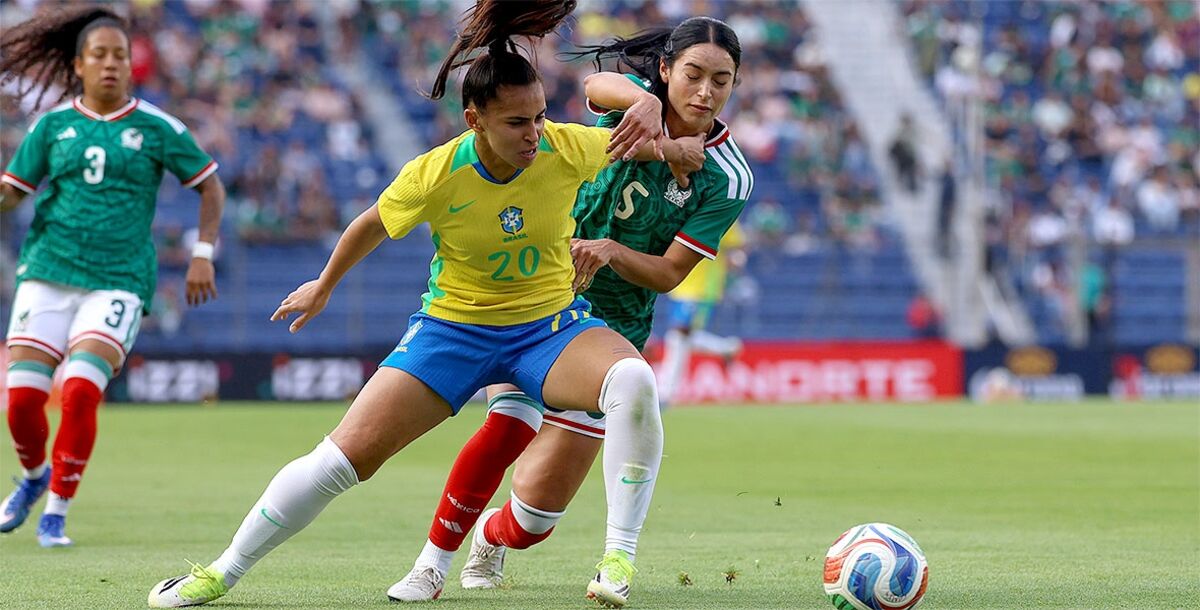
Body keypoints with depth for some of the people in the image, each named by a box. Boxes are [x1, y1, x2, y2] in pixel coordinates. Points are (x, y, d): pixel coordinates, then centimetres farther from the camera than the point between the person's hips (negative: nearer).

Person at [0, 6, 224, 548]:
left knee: (80, 391, -20)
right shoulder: (53, 125, 7)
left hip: (119, 281, -2)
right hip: (48, 273, 2)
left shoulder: (156, 128, 2)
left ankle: (57, 511, -4)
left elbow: (209, 185, 11)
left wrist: (203, 254, 4)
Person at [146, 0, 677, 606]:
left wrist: (652, 133, -29)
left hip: (550, 324, 1)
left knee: (634, 382, -31)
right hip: (453, 326, -1)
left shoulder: (568, 148, -19)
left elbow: (652, 137, -3)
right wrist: (324, 286, 17)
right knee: (344, 455, -7)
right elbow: (373, 223, 1)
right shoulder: (434, 175, -21)